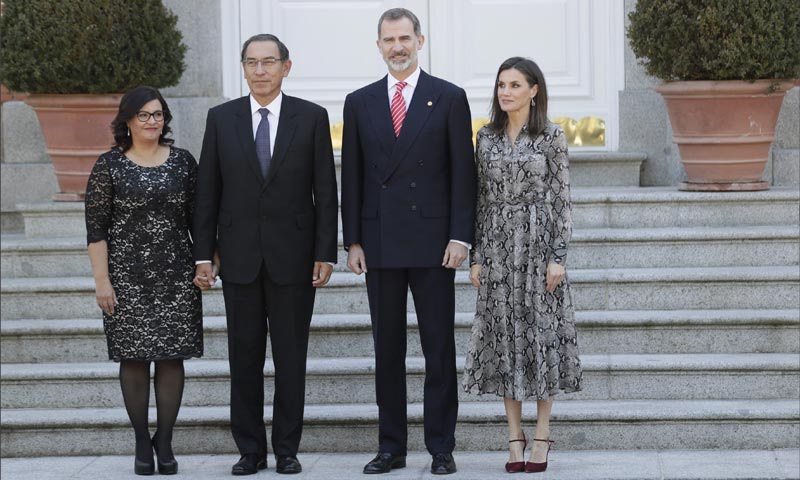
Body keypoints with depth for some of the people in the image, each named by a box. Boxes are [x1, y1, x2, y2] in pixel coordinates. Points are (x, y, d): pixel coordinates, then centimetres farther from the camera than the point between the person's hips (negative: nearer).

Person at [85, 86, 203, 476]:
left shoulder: (183, 162, 7)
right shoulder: (109, 165, 0)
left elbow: (197, 217, 11)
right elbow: (95, 227, -2)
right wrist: (101, 279, -8)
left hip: (176, 275, 2)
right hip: (127, 277, -2)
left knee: (172, 356, -1)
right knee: (134, 358, 1)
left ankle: (165, 441, 8)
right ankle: (142, 443, 12)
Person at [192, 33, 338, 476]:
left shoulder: (312, 118, 1)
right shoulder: (221, 118, 5)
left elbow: (325, 191, 0)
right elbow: (207, 191, 5)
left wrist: (325, 253, -5)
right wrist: (203, 254, 1)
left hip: (293, 256, -1)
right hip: (239, 255, 1)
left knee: (291, 357, 3)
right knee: (244, 356, 5)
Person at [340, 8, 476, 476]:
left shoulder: (449, 98, 2)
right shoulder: (360, 102, 10)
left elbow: (463, 173, -1)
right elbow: (352, 177, 9)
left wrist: (460, 236, -8)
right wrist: (353, 241, 3)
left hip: (431, 240, -3)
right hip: (380, 242, 3)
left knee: (439, 347, 1)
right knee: (387, 348, 7)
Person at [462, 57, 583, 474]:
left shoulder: (552, 136, -2)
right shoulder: (486, 137, 8)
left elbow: (562, 199, -4)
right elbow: (481, 199, 9)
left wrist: (558, 256, -10)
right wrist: (476, 256, 5)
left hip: (539, 243, -3)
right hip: (498, 245, 3)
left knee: (543, 332, 0)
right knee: (504, 335, 3)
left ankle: (542, 435, 9)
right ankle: (515, 436, 10)